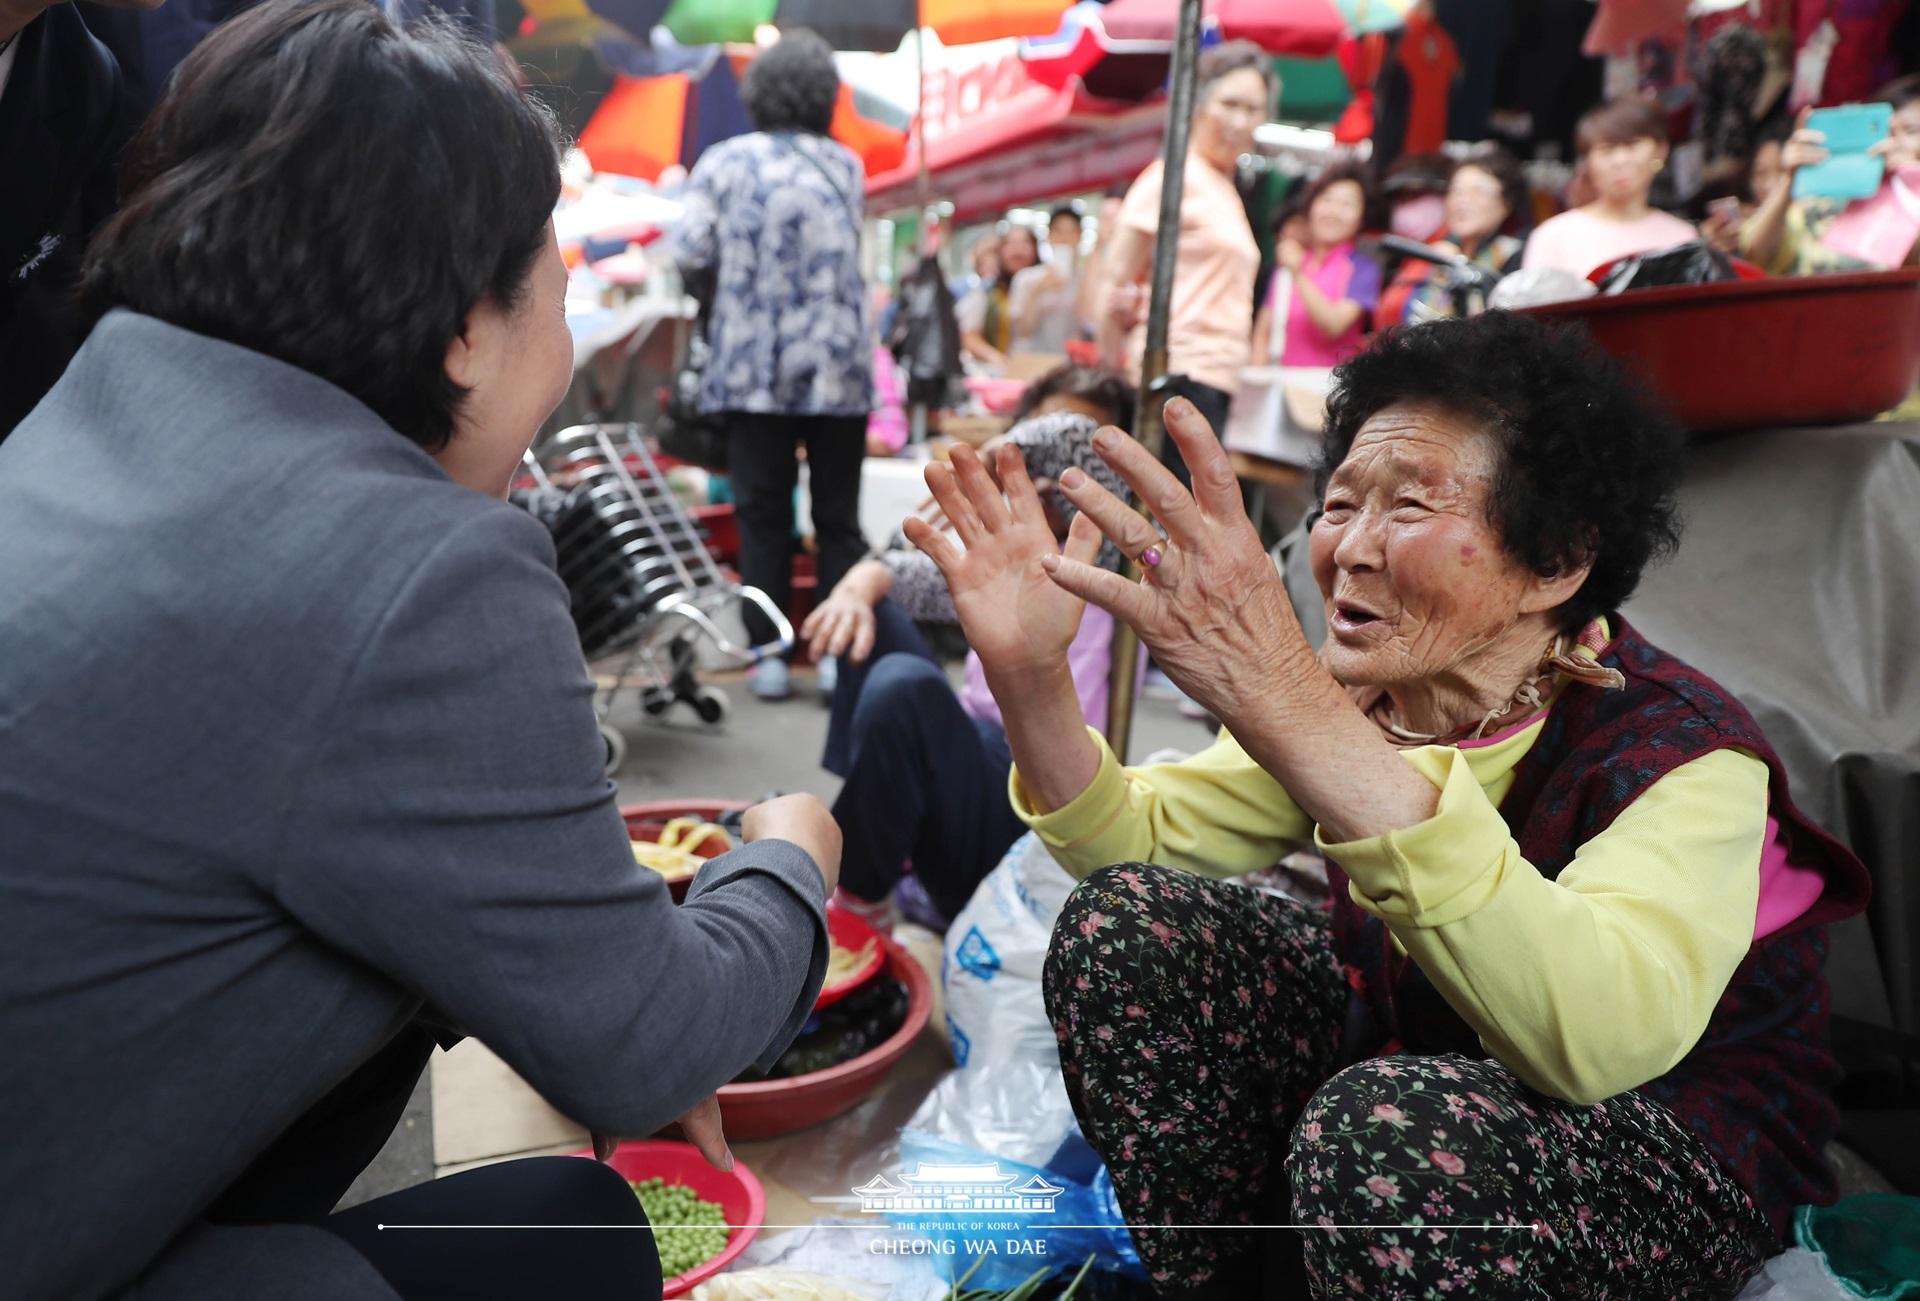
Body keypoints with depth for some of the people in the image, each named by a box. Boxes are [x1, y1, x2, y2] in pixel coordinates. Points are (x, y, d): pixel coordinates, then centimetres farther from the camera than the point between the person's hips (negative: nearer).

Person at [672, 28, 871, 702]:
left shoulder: (723, 162, -1)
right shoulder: (847, 166, 4)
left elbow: (690, 255, -5)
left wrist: (737, 266, 13)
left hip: (752, 365, -1)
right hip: (838, 367, 1)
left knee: (763, 517, 6)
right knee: (838, 519, 7)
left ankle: (770, 655, 6)